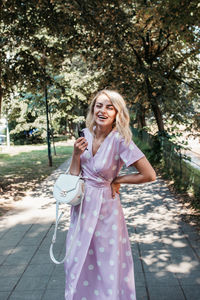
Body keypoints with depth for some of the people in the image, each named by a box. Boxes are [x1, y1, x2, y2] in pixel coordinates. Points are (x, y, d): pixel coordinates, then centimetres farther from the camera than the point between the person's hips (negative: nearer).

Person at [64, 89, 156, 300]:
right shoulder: (86, 134, -2)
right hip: (82, 205, 6)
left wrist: (116, 180, -10)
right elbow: (74, 175, 2)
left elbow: (149, 175, -20)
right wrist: (76, 154, -16)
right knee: (79, 260, 19)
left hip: (105, 208, -5)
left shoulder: (120, 141, -19)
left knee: (108, 263, 11)